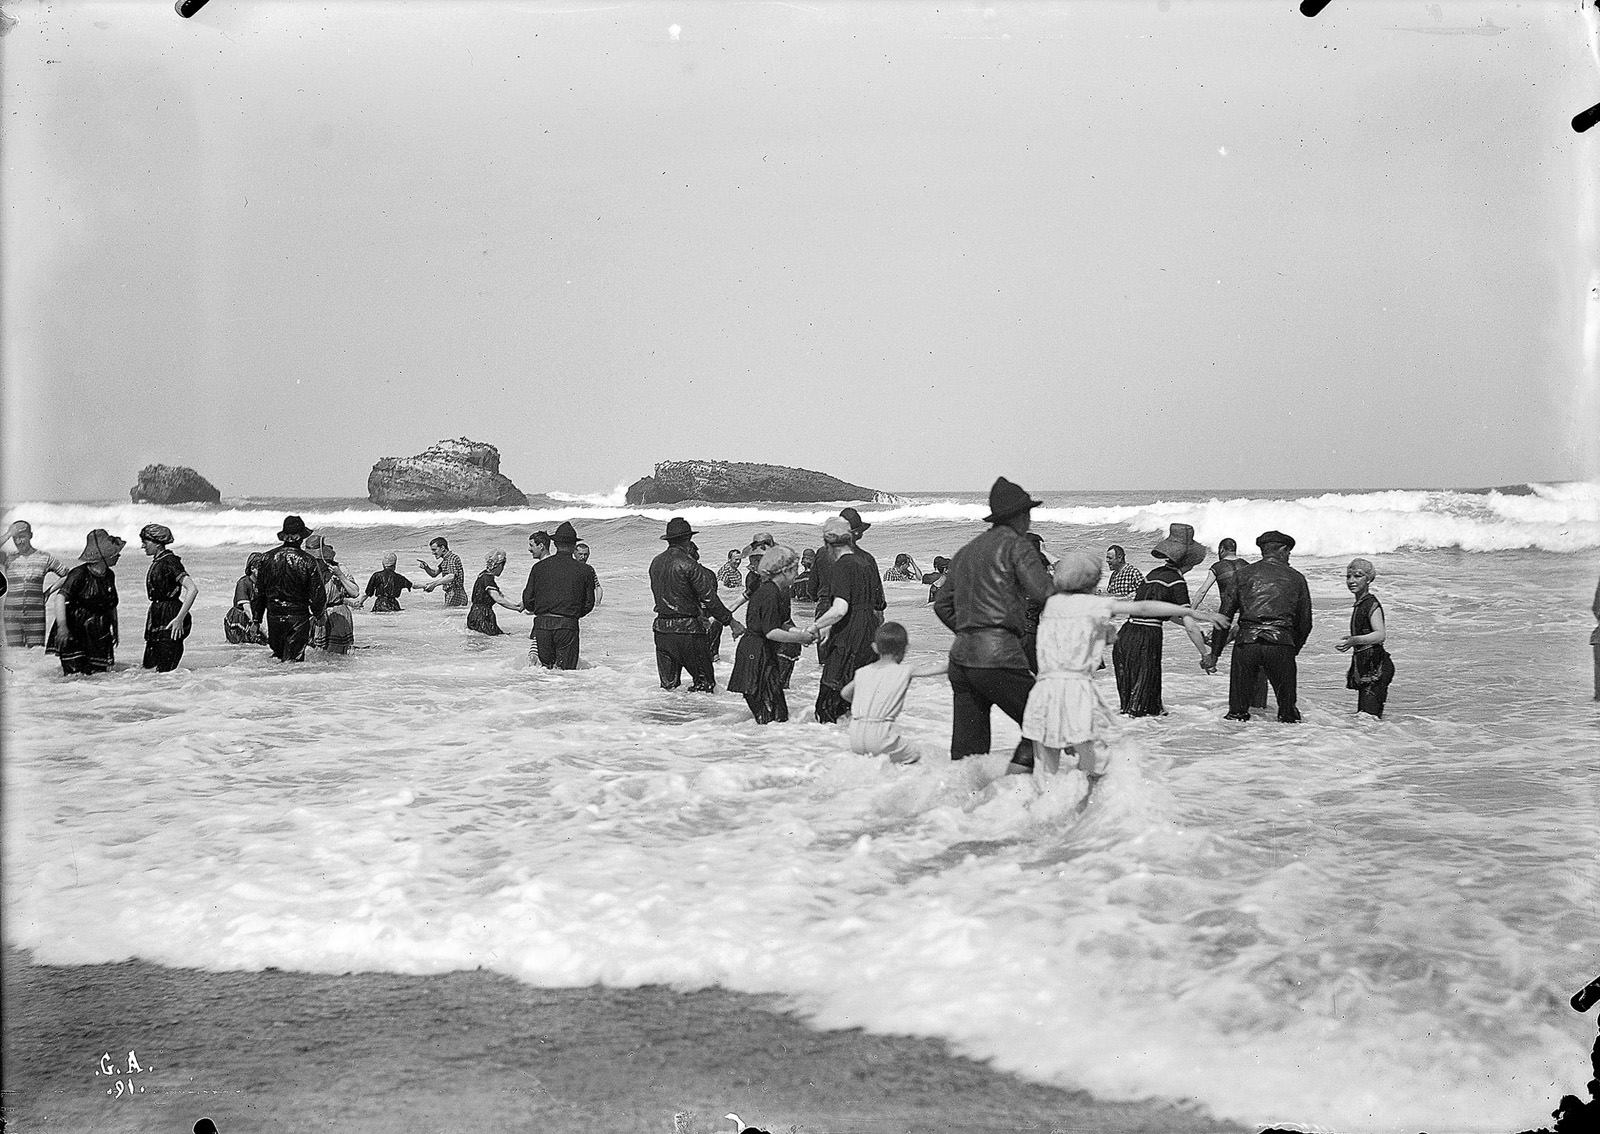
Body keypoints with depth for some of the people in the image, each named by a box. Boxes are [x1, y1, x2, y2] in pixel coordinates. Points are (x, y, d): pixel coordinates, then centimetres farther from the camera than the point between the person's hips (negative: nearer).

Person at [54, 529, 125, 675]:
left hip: (100, 635, 6)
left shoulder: (109, 575, 9)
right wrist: (62, 626, -30)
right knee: (75, 673, -12)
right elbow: (62, 597, -20)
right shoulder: (80, 574, -12)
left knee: (99, 673, -1)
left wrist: (115, 630, 22)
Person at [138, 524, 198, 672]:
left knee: (165, 671, -11)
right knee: (149, 667, 6)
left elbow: (192, 589, -24)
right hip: (157, 618, 9)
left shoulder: (169, 562, -14)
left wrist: (180, 619, -27)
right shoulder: (156, 561, 14)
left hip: (170, 621, -9)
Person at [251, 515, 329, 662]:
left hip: (274, 616, 3)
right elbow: (318, 593, -7)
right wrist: (317, 614, 13)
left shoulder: (267, 558, -1)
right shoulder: (307, 561, -12)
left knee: (277, 654, 20)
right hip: (298, 618, -3)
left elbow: (258, 591, 4)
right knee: (294, 659, 2)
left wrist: (256, 618, 13)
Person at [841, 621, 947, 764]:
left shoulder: (862, 672, 12)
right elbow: (941, 668, 4)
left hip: (855, 738, 5)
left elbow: (845, 693, 29)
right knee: (914, 758, 13)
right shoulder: (905, 671, 0)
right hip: (880, 736, -5)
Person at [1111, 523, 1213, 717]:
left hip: (1125, 634, 8)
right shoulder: (1177, 582, -7)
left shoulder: (1155, 573, 17)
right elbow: (1189, 626, -11)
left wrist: (1195, 628, 38)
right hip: (1145, 640, -8)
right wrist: (1205, 653, -1)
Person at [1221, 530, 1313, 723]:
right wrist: (1294, 649, 29)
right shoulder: (1296, 578, 12)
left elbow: (1224, 616, 9)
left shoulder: (1242, 574, 11)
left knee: (1239, 694, 9)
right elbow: (1305, 623, 15)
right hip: (1281, 642, 0)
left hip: (1246, 641, 0)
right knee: (1286, 696, 12)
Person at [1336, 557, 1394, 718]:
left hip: (1376, 667, -10)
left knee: (1369, 716, -18)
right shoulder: (1359, 605, 17)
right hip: (1365, 667, 10)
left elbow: (1380, 635, -25)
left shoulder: (1372, 604, -12)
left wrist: (1355, 640, -39)